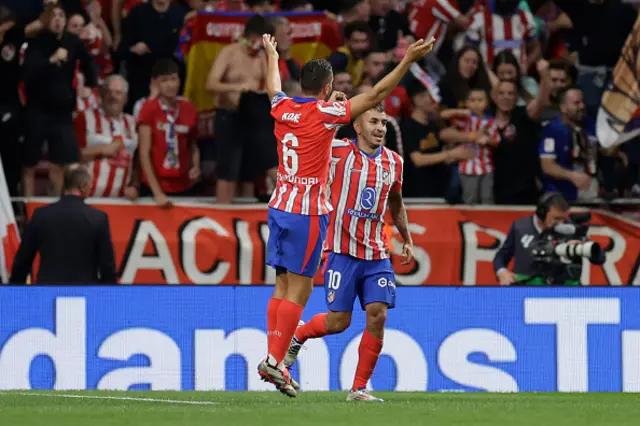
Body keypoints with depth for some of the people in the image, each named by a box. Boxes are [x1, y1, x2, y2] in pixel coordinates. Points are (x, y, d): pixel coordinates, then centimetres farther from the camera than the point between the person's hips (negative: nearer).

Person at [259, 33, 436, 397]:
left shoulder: (282, 108, 5)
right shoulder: (325, 113, -11)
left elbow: (274, 88, 29)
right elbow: (375, 96, -12)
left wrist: (272, 55, 49)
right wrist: (408, 61, -10)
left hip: (281, 207, 7)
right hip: (308, 213, -7)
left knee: (284, 286, 9)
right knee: (299, 290, -4)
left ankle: (273, 357, 6)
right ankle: (275, 361, -7)